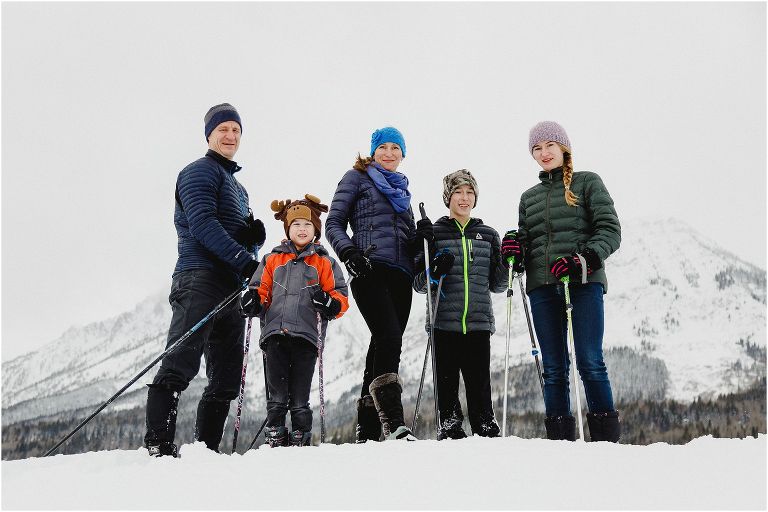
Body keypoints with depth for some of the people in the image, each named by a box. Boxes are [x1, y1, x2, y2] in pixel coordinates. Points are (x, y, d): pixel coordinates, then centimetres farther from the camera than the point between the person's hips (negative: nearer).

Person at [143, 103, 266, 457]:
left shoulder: (238, 188, 29)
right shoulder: (200, 172, 2)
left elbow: (245, 240, 26)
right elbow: (202, 223, -14)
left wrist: (255, 237, 2)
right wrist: (244, 259, -20)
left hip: (229, 287, 9)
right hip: (200, 278, -9)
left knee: (227, 379, 6)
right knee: (180, 364, -18)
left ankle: (206, 448, 9)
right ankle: (158, 444, -22)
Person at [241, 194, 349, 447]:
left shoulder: (324, 263, 13)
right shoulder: (273, 259, 19)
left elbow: (341, 297, 9)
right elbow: (262, 291, 19)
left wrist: (329, 303, -13)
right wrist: (253, 302, -3)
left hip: (306, 335, -2)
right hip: (275, 333, 2)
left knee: (300, 399, 1)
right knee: (276, 397, 1)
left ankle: (300, 440, 10)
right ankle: (274, 439, 8)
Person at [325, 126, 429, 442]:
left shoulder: (402, 190, 28)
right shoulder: (357, 178, 12)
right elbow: (334, 224, 4)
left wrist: (419, 240, 5)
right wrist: (349, 252, -15)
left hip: (400, 275, 6)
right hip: (370, 270, -6)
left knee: (383, 346, 1)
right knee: (389, 338, -23)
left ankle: (367, 429, 4)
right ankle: (393, 422, -28)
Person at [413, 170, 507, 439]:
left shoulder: (489, 235, 14)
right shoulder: (433, 233, 7)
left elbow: (496, 285, 17)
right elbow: (418, 284, 6)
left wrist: (509, 263, -1)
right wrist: (434, 273, -14)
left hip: (479, 323, 2)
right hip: (444, 322, -1)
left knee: (480, 382, 0)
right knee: (447, 381, -1)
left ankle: (486, 428, 12)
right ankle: (449, 427, 12)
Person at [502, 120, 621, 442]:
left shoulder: (588, 183, 10)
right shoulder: (528, 197, 23)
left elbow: (610, 230, 0)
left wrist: (584, 259, -16)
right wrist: (514, 252, -2)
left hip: (583, 283, -4)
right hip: (542, 286, 4)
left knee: (590, 363, -11)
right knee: (553, 368, 1)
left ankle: (606, 437, -5)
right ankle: (559, 438, 3)